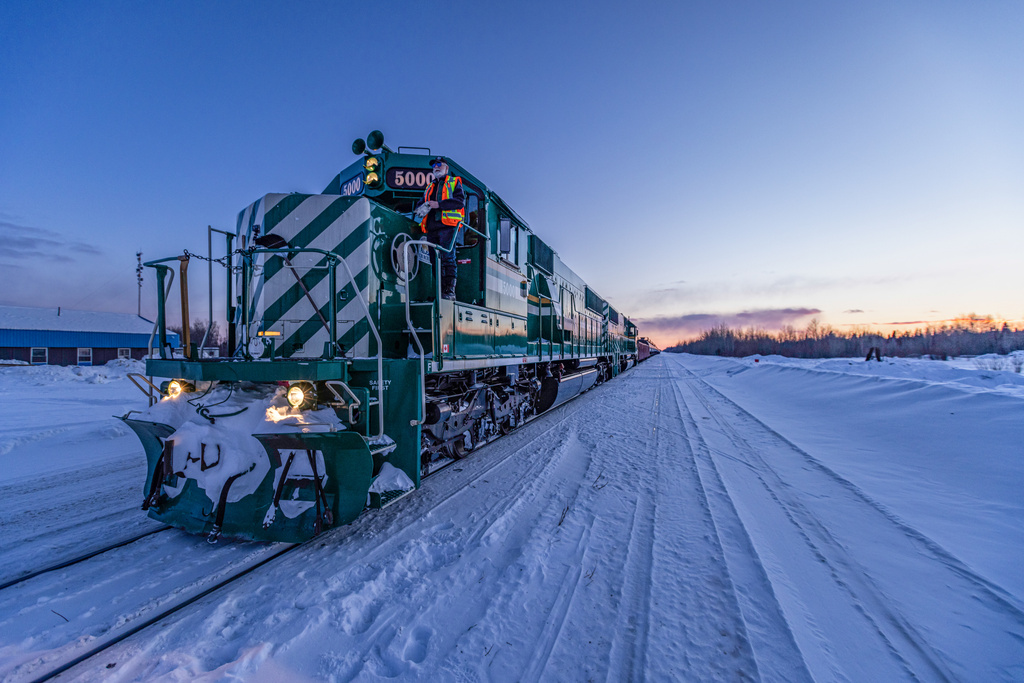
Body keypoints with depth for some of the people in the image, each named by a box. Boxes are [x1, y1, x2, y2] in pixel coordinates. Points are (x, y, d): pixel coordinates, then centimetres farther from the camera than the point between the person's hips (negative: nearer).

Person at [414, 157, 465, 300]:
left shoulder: (454, 182, 13)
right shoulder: (430, 186, 30)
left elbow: (460, 201, -5)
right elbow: (421, 205, 24)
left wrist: (439, 204, -12)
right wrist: (422, 208, -1)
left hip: (447, 225, -5)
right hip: (432, 228, 6)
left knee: (448, 258, -15)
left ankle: (450, 291, -15)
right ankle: (439, 292, 3)